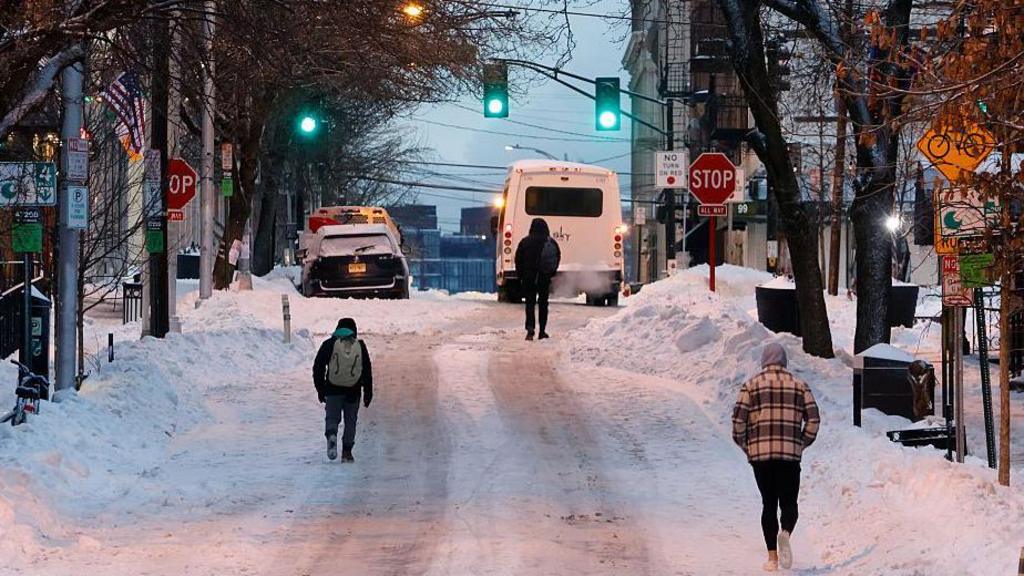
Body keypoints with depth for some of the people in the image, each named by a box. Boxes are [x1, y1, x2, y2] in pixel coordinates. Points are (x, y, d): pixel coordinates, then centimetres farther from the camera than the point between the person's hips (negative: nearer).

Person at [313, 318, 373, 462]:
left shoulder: (330, 344, 3)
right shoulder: (360, 345, 6)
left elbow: (318, 367, 1)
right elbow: (367, 370, 6)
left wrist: (320, 389, 7)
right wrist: (368, 393, 11)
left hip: (333, 390, -1)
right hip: (353, 391, 1)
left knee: (332, 417, 7)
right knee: (350, 421, 10)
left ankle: (331, 434, -24)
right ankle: (346, 452, 6)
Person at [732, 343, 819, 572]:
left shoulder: (751, 385, 4)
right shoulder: (799, 386, 7)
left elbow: (738, 420, -3)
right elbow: (813, 419, 2)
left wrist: (744, 445, 11)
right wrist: (802, 444, 14)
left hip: (760, 454, 0)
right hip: (790, 454, 0)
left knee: (768, 504, 9)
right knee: (789, 503, 7)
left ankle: (772, 557, 4)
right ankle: (785, 533, -25)